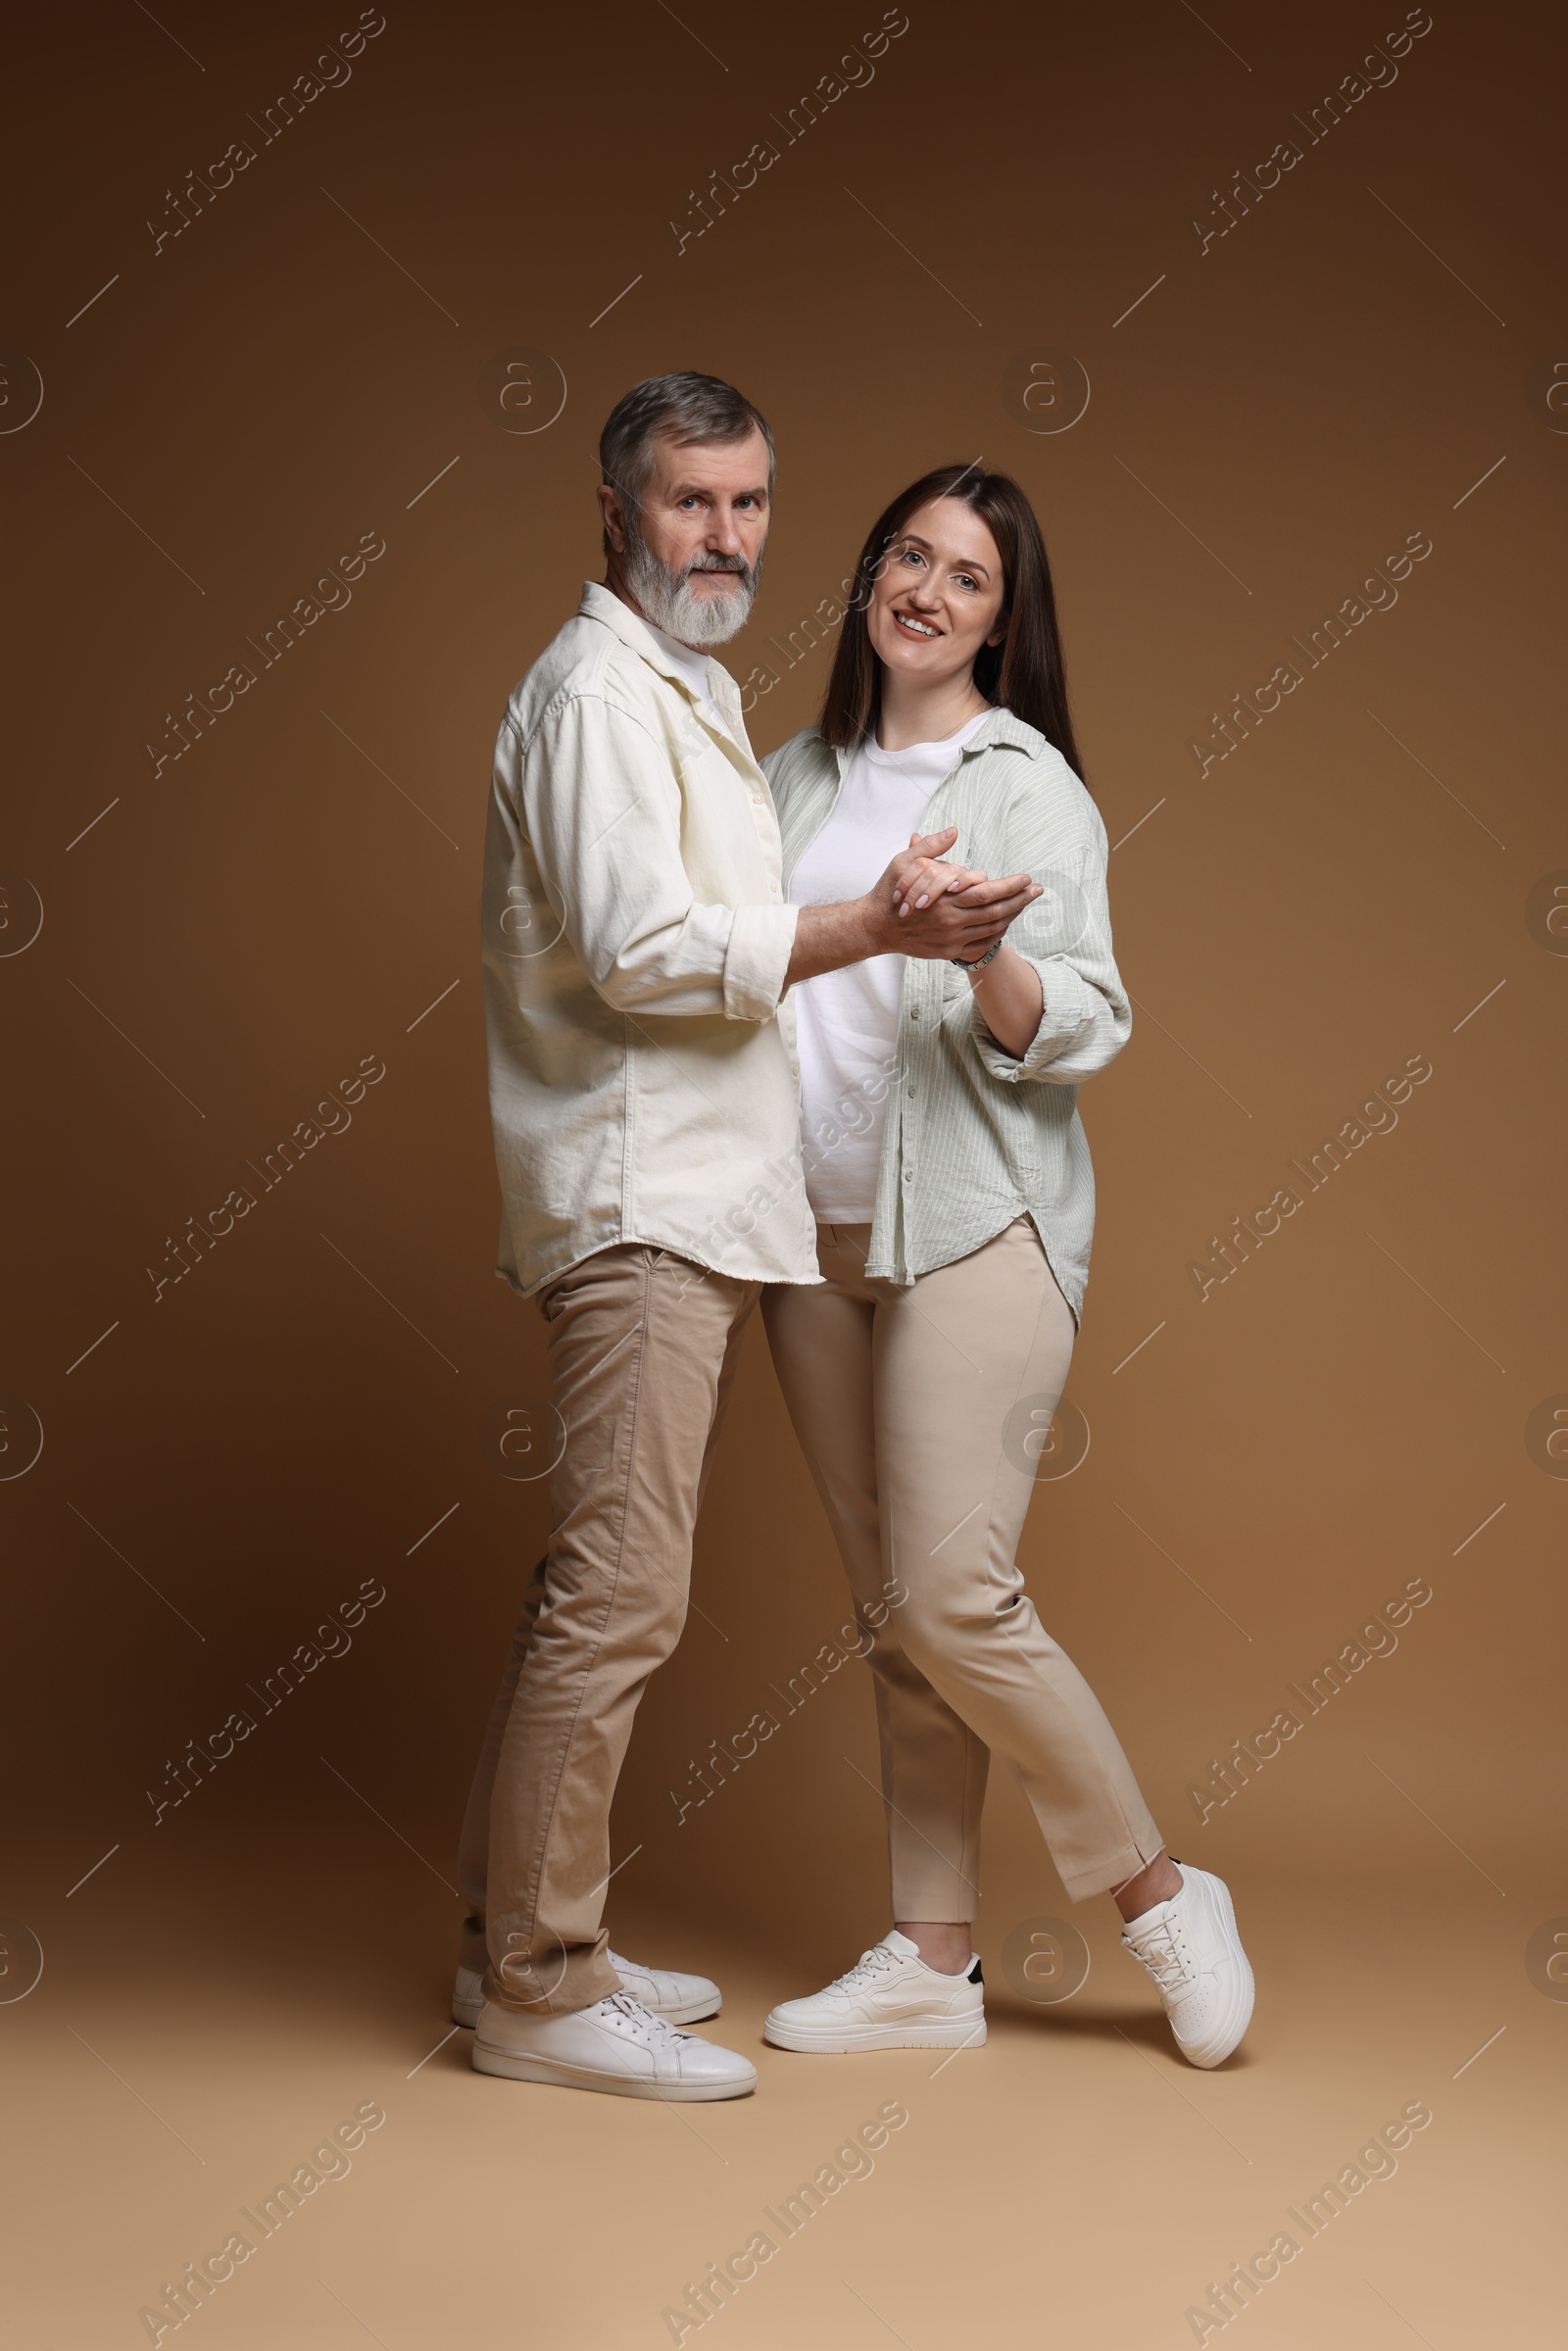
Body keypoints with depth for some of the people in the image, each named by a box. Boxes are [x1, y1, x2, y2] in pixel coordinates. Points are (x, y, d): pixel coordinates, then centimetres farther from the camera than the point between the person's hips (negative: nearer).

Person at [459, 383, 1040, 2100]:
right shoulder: (596, 690, -9)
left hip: (694, 1207, 10)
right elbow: (637, 952, -19)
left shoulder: (693, 694, 23)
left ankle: (517, 1936, 21)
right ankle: (539, 1987, -2)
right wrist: (872, 929, -18)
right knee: (618, 1594, -10)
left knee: (604, 1588, 12)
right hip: (631, 1202, -10)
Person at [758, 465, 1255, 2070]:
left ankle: (1161, 1897, 7)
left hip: (972, 1228, -5)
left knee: (956, 1596, -12)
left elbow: (1083, 1028, -9)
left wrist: (981, 952, -26)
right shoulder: (798, 778, 14)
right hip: (817, 1232, 6)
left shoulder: (1027, 787, -2)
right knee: (892, 1613, 8)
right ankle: (931, 1963, 16)